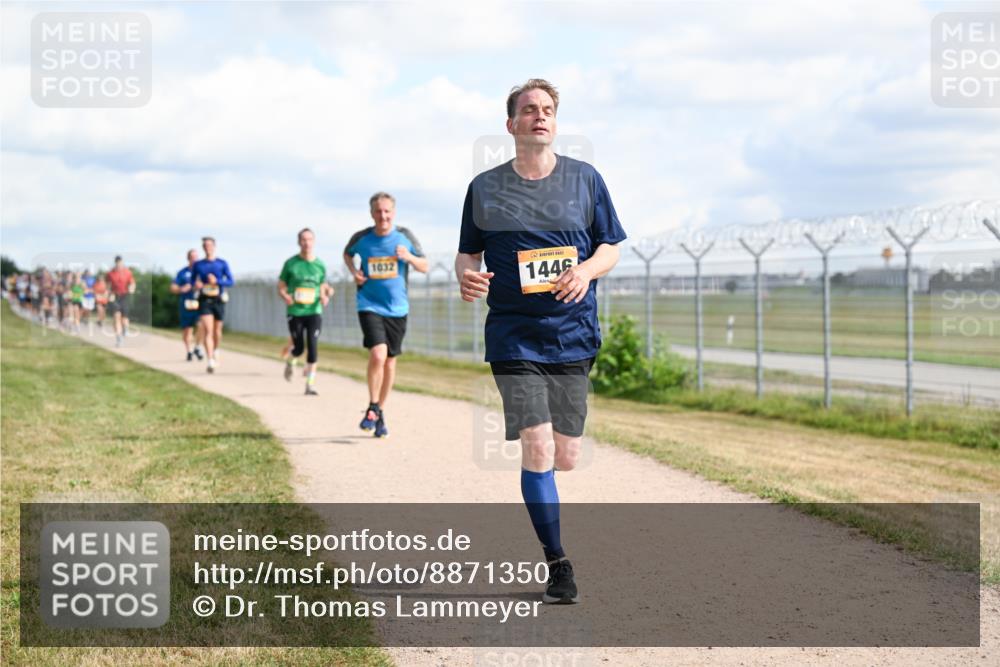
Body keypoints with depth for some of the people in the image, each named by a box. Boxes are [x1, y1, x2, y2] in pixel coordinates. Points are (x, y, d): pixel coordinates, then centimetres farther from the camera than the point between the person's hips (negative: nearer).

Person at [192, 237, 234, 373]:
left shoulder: (222, 263, 2)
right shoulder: (198, 265, 6)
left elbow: (230, 281, -1)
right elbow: (193, 280, 17)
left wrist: (217, 281, -17)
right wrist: (196, 285, -7)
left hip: (219, 299, 1)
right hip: (204, 300, -1)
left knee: (217, 330, 12)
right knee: (207, 330, -15)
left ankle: (216, 351, 42)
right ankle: (211, 361, -22)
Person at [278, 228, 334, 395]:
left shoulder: (320, 265, 6)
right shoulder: (291, 263, 0)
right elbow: (281, 287, 5)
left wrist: (324, 297, -6)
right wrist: (285, 297, -17)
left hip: (314, 312, 1)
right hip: (295, 312, -1)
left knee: (313, 347, -10)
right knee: (299, 348, 1)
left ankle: (310, 385, -4)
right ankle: (290, 362, 39)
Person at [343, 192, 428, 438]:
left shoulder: (405, 236, -2)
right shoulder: (361, 238, -3)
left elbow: (424, 267, 5)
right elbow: (347, 253, 19)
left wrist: (409, 257, -16)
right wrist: (353, 271, -1)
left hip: (397, 308, 2)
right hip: (369, 306, -2)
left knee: (390, 361, 10)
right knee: (377, 354, -21)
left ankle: (380, 413, 26)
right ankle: (372, 408, -3)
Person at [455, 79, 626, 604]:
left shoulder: (584, 179, 5)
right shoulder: (485, 187, 4)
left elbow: (611, 247, 9)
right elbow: (467, 252, 11)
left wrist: (586, 270, -13)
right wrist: (467, 276, -12)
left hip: (573, 334, 2)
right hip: (514, 337, -1)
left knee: (565, 459, 4)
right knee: (538, 451, -13)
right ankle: (558, 566, -4)